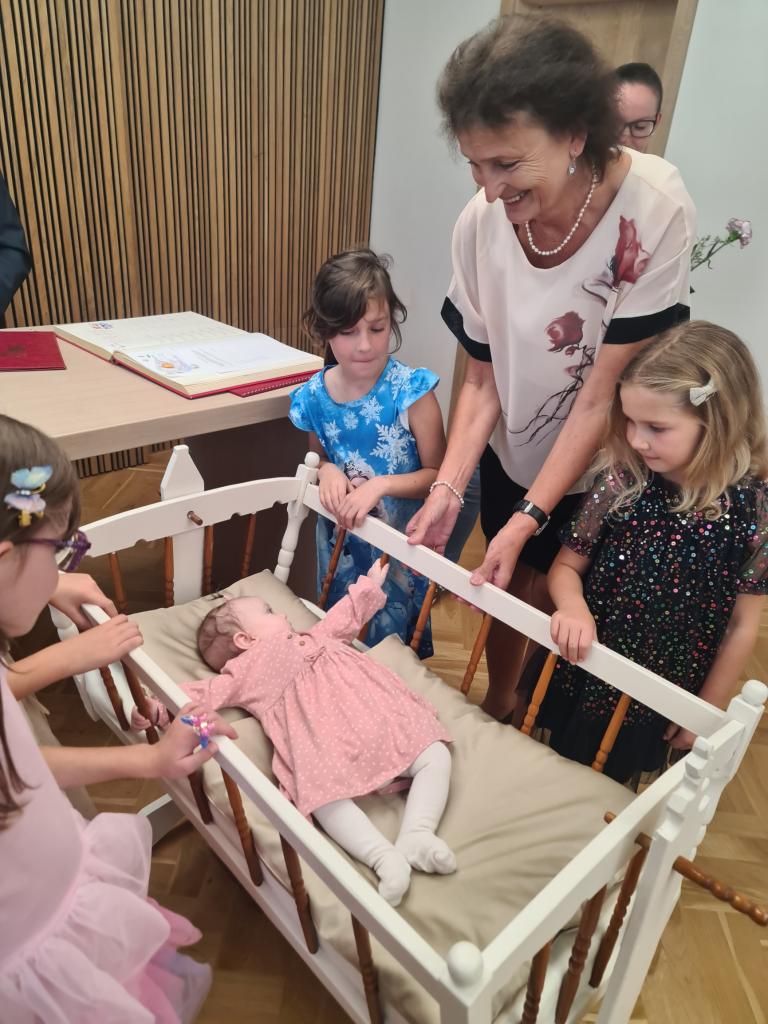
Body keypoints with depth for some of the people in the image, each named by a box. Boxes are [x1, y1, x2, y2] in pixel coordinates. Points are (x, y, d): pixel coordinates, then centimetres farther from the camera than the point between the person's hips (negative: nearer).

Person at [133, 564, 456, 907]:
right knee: (326, 798, -35)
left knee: (435, 756, -9)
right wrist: (157, 706, -7)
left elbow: (345, 617, 49)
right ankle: (384, 857, -31)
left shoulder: (314, 640, 36)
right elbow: (202, 693, 9)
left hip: (385, 725, 6)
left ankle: (416, 835, -18)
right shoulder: (247, 673, 18)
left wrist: (371, 583, 53)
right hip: (328, 750, -6)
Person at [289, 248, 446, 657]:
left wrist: (381, 485, -27)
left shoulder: (411, 390, -21)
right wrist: (327, 470, -13)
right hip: (339, 537, 4)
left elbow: (437, 474, -14)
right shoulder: (314, 396, -9)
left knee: (392, 643, 16)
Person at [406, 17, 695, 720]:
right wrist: (448, 488, -21)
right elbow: (482, 379, -9)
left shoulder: (653, 210, -28)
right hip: (514, 459, 3)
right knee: (513, 596, 16)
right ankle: (498, 710, 46)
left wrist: (526, 521, -24)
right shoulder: (482, 222, -17)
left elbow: (601, 397, -25)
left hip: (603, 473, -2)